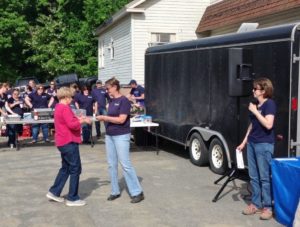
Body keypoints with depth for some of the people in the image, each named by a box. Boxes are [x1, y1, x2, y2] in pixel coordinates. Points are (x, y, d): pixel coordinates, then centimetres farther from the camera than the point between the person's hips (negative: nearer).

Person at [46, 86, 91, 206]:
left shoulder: (59, 107, 14)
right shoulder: (65, 108, -18)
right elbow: (72, 124, -25)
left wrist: (78, 119, 11)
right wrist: (83, 121, -11)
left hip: (64, 142, 10)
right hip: (69, 142, -10)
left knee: (65, 168, 19)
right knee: (75, 169, -2)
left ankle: (54, 192, 22)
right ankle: (72, 198, 3)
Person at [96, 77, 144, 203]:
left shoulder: (124, 101, -12)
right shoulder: (111, 101, 11)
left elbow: (121, 120, -19)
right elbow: (111, 118, 13)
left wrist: (104, 117, -16)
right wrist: (101, 119, -3)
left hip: (121, 136, -8)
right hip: (109, 136, 8)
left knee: (125, 164, -6)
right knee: (111, 165, 9)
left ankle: (137, 192, 2)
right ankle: (115, 192, 19)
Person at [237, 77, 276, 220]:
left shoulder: (269, 104, -11)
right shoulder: (255, 105, 13)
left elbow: (268, 125, -22)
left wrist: (255, 111, -17)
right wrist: (244, 141, 18)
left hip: (264, 145, -8)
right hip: (252, 143, 8)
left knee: (264, 177, -2)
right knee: (253, 176, 12)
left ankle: (267, 207, 6)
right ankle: (255, 204, 21)